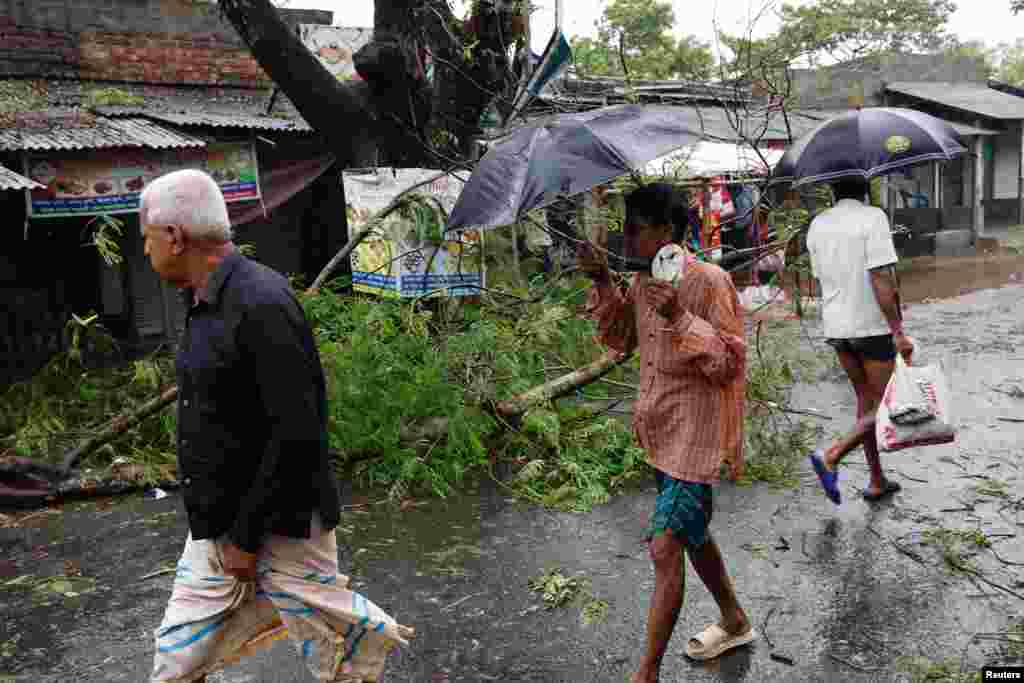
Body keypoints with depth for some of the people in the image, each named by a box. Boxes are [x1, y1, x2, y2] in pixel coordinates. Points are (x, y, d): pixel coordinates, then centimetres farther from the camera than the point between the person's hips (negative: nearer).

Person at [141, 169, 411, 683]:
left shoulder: (261, 305, -23)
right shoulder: (206, 303, 7)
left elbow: (298, 434, -26)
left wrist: (247, 535, -19)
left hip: (278, 527, -9)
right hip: (215, 527, 9)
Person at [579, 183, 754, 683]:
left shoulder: (709, 281, -18)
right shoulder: (642, 281, 5)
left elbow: (730, 362, -18)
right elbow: (621, 339, 14)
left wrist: (680, 318, -32)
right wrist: (603, 283, 0)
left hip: (695, 436, -9)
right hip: (659, 432, 9)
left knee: (665, 548, -9)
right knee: (692, 533, 22)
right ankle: (735, 623, 44)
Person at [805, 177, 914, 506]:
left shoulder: (817, 225, 4)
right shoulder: (873, 217, -14)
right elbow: (882, 280, -21)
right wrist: (899, 332, -19)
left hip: (836, 327, 6)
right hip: (874, 327, -6)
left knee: (867, 400, 18)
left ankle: (877, 481, 24)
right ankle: (831, 456, -12)